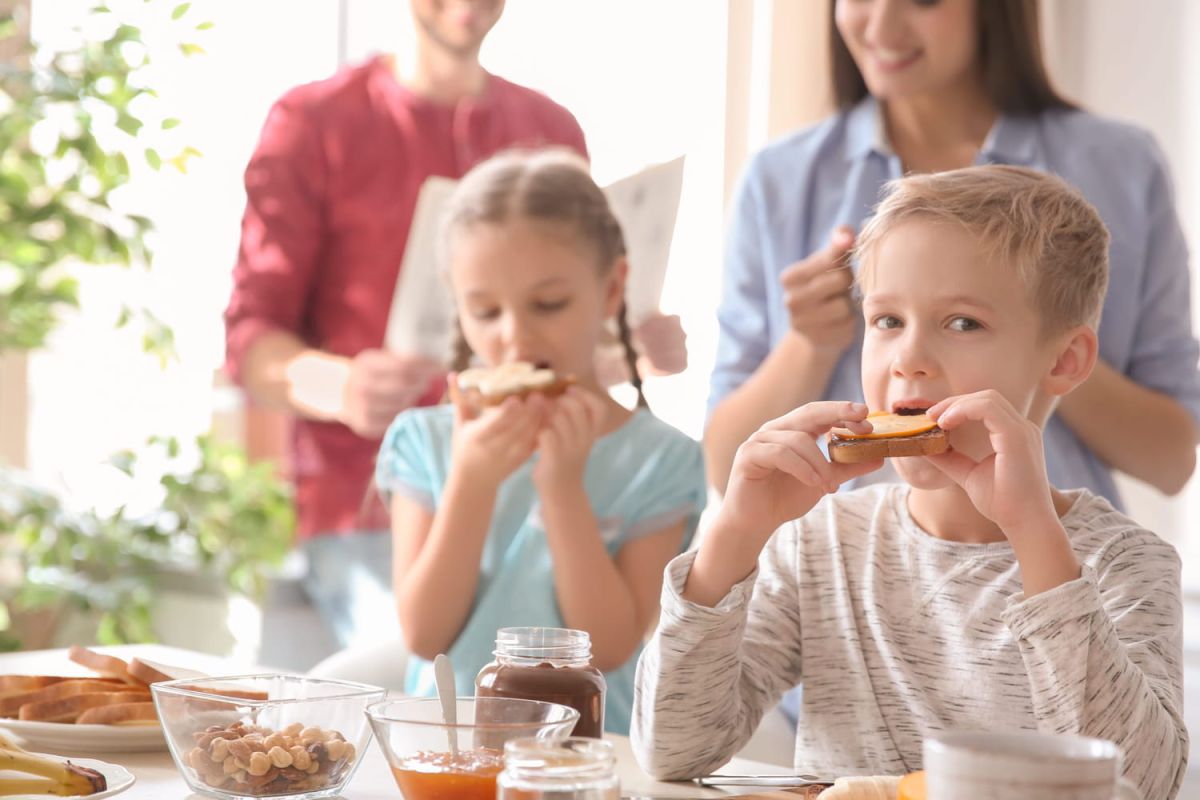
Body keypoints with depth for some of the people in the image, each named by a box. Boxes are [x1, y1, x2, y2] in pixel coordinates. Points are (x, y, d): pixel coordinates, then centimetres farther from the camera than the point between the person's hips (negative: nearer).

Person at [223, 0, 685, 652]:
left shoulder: (552, 130, 15)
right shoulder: (312, 123, 2)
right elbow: (249, 341, -1)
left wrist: (639, 345, -1)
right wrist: (340, 388, -24)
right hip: (369, 515, -4)